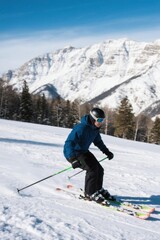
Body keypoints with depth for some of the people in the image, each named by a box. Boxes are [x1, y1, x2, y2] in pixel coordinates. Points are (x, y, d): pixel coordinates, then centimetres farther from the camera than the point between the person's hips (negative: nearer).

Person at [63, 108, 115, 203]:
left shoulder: (95, 129, -1)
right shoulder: (81, 128, -31)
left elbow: (98, 141, 19)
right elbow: (69, 143, -38)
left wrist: (107, 152, 14)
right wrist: (73, 159, -49)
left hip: (83, 151, 9)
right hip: (73, 153, -9)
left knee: (99, 169, 5)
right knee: (92, 168, -23)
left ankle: (98, 189, 28)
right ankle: (90, 193, -8)